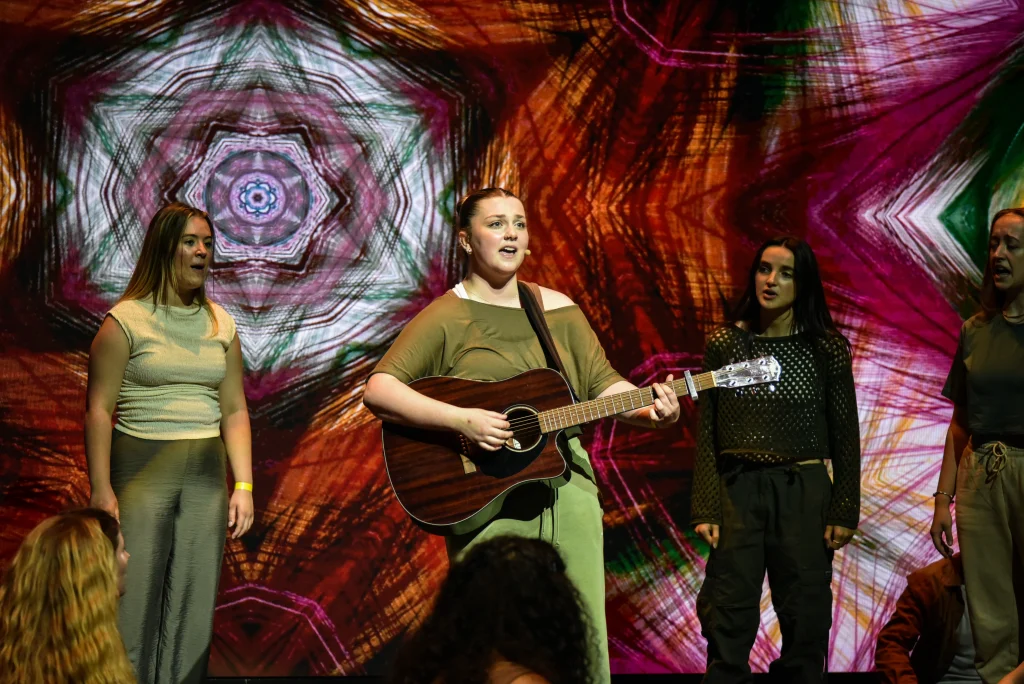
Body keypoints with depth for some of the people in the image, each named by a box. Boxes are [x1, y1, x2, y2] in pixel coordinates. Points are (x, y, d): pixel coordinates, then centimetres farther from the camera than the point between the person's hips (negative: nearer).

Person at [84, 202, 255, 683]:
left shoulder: (220, 324, 11)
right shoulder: (126, 319, -3)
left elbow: (234, 410, 12)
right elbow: (99, 409, -6)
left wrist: (243, 485, 4)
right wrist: (101, 491, -12)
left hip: (206, 473, 4)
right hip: (141, 468, -4)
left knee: (193, 603, 5)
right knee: (135, 596, -6)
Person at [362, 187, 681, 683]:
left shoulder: (558, 309, 12)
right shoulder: (446, 317, -2)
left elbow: (602, 383, 10)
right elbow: (378, 391, -11)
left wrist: (651, 411, -10)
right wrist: (460, 420, -21)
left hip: (567, 489, 4)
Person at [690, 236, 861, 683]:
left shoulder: (827, 348, 1)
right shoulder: (724, 344, 3)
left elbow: (845, 436, 3)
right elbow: (707, 434, 4)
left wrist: (843, 511, -2)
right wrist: (704, 508, -1)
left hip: (803, 491, 0)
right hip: (737, 490, 0)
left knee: (805, 617, 4)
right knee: (728, 622, 0)